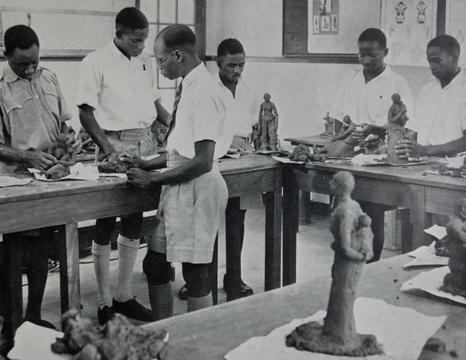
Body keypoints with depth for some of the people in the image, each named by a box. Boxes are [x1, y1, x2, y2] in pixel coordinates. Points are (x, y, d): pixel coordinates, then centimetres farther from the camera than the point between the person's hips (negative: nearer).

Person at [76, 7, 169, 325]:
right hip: (116, 144, -6)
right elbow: (86, 111, -8)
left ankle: (125, 296, 22)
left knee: (134, 223, 11)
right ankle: (105, 303, 8)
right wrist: (107, 148, -20)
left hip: (146, 143, 6)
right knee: (105, 227, 0)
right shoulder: (96, 62, -7)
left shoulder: (145, 61, 11)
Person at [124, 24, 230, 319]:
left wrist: (153, 179, -16)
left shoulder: (203, 93, -20)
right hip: (179, 190, 10)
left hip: (197, 188, -10)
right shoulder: (188, 87, 9)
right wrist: (148, 164, 12)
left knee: (196, 273, 3)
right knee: (155, 264, 16)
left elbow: (203, 161, -24)